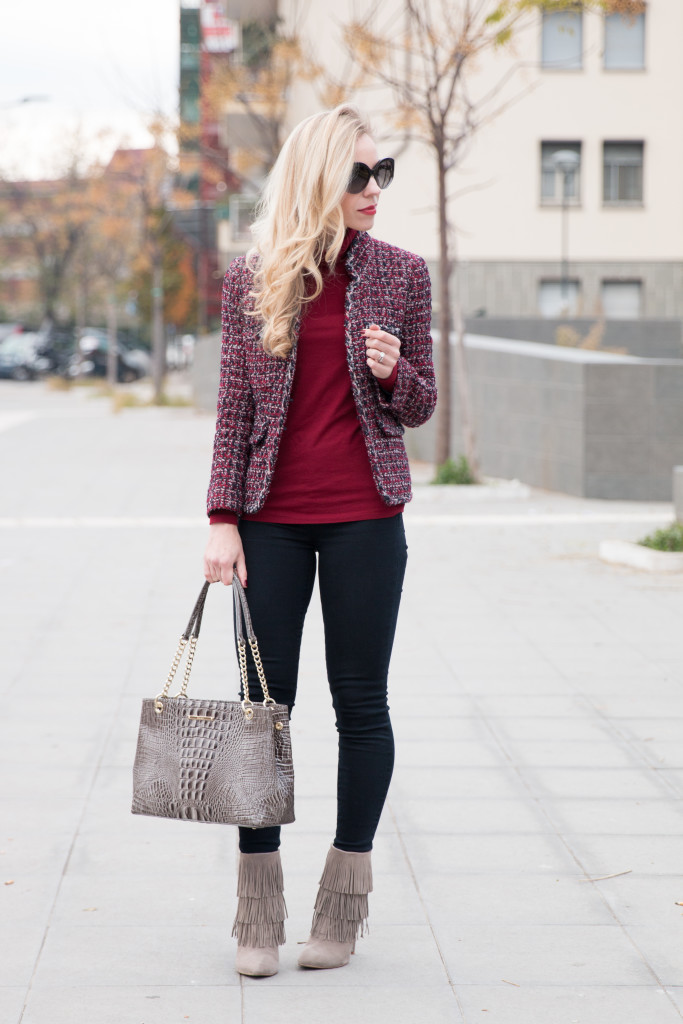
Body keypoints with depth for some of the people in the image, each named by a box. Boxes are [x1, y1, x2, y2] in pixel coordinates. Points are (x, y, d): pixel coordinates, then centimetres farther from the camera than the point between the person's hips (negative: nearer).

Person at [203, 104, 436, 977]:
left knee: (361, 701, 4)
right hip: (273, 518, 0)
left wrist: (392, 373, -14)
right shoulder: (249, 281, 3)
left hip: (365, 514, 0)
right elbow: (234, 407, 5)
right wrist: (223, 521, -2)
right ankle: (258, 915, 11)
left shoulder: (400, 274, 3)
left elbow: (420, 406, 9)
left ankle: (343, 905, 15)